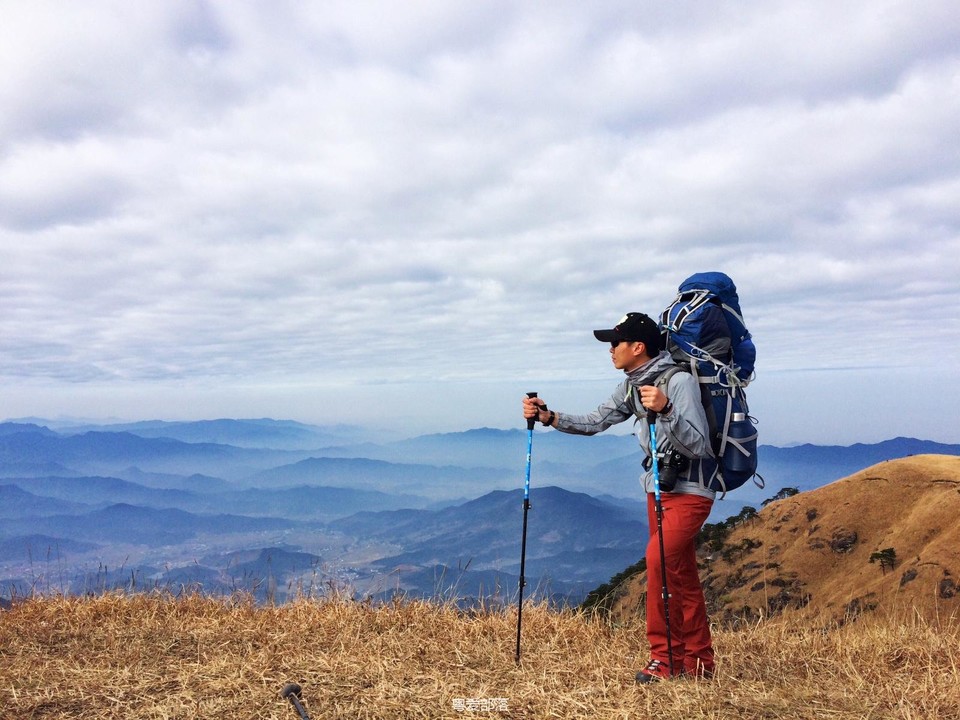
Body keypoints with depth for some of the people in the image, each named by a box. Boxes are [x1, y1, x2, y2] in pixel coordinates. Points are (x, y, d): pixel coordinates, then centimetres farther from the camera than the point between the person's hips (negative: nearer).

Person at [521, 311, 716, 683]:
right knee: (682, 575, 13)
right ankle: (698, 662, 25)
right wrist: (547, 416, -6)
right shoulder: (632, 386, 4)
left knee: (659, 558, -21)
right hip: (659, 489, 8)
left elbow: (696, 445, -25)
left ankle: (666, 657, -6)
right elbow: (596, 422, 5)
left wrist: (665, 409, -41)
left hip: (691, 491, -8)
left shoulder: (680, 380, -20)